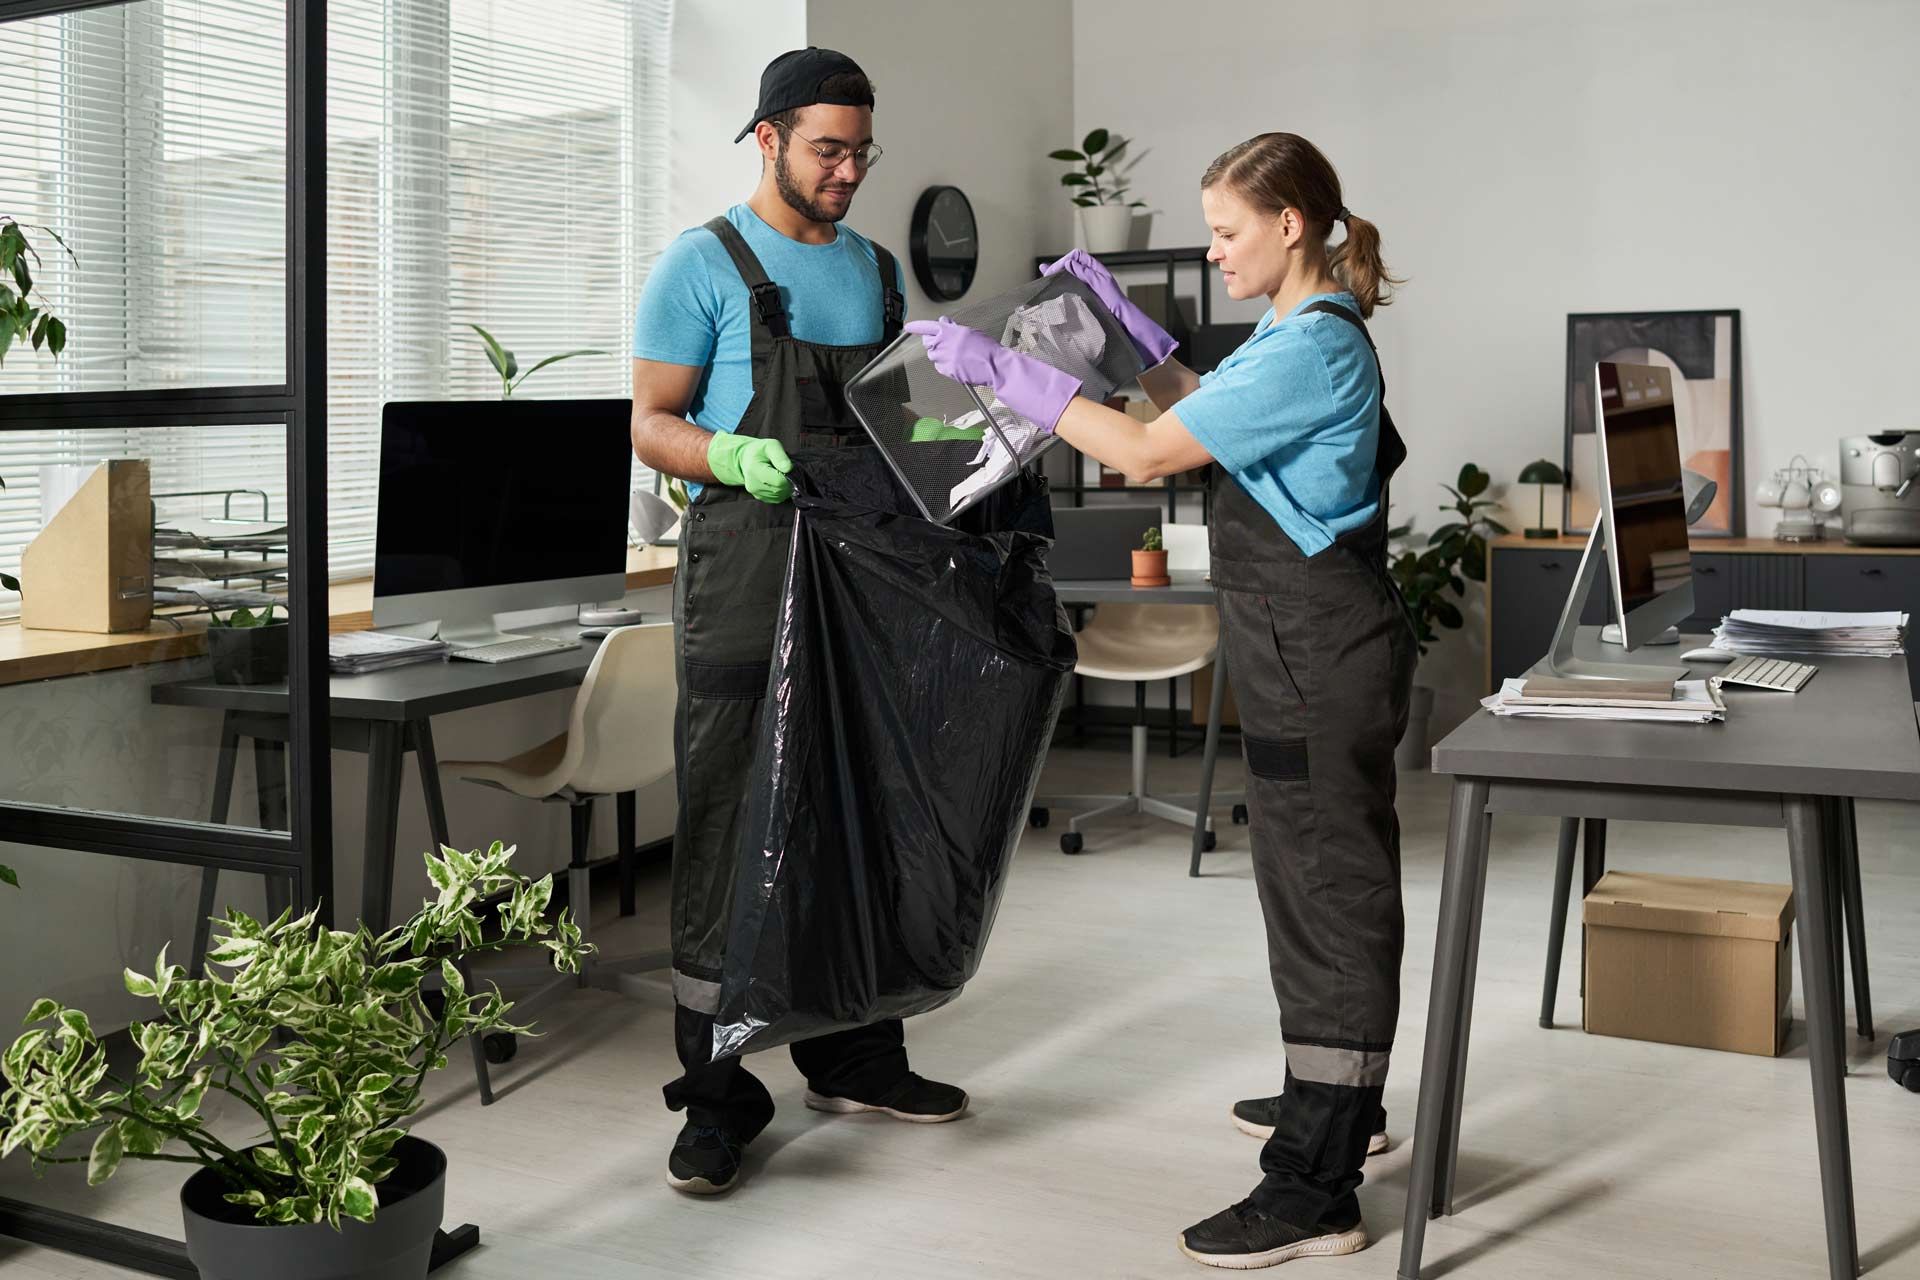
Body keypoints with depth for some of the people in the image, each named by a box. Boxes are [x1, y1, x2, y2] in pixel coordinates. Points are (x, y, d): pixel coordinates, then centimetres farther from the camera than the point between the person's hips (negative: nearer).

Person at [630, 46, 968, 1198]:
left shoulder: (880, 272, 16)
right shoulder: (706, 267, -1)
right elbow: (653, 425, -4)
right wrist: (732, 457, -23)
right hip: (746, 579, -6)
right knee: (730, 831, -3)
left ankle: (855, 1056, 26)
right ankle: (718, 1094, 5)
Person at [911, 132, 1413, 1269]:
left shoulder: (1312, 347, -20)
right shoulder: (1300, 334, 13)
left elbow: (1148, 452, -23)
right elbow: (1204, 415, 25)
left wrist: (1003, 369, -18)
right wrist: (1125, 324, 16)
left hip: (1321, 655, -11)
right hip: (1303, 653, 11)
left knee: (1329, 889, -7)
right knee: (1318, 878, 21)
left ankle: (1315, 1187, 0)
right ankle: (1337, 1099, 38)